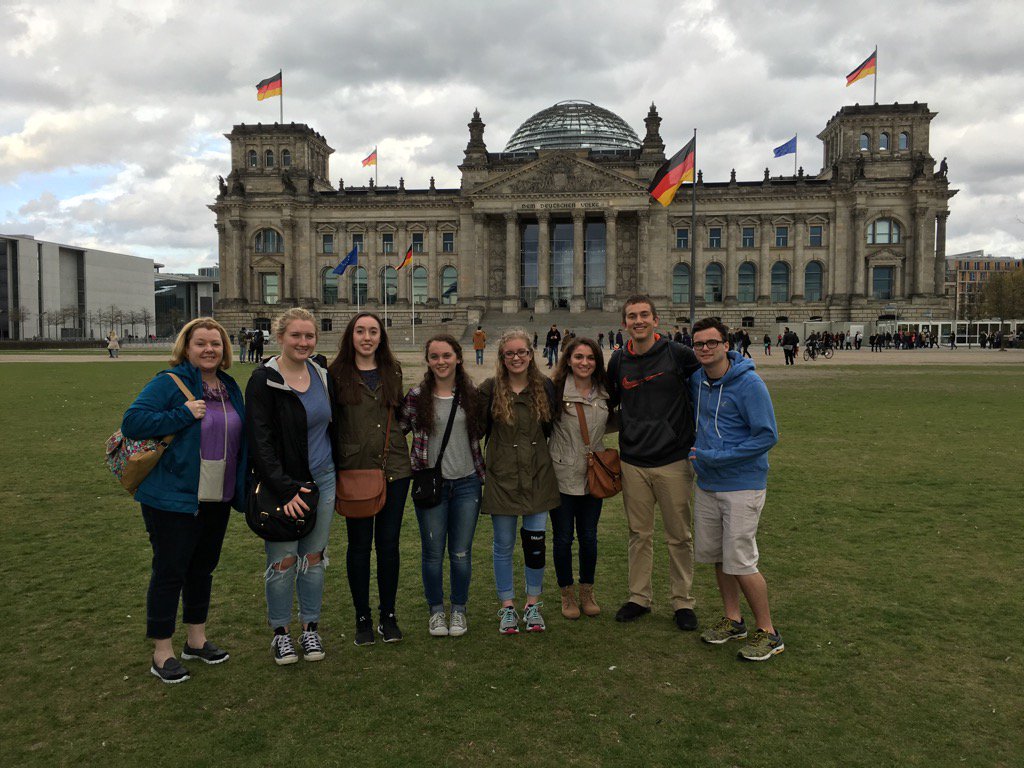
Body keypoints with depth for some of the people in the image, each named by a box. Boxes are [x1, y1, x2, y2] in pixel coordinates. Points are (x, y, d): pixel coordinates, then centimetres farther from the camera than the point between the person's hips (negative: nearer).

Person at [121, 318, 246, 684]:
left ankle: (196, 639, 33)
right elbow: (131, 422, -20)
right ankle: (161, 653, 16)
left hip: (217, 499, 7)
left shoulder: (230, 387, 9)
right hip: (173, 498, -7)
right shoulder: (169, 383, -11)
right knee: (169, 572, 2)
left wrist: (241, 488, 13)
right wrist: (184, 414, -24)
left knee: (202, 567, 17)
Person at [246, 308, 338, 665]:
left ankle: (310, 628, 25)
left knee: (314, 557, 11)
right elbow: (260, 440, -14)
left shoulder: (321, 372, 6)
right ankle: (281, 632, 19)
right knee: (283, 560, 0)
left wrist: (337, 471, 14)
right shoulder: (264, 380, -10)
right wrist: (285, 489, -20)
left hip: (322, 479, 5)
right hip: (283, 484, -5)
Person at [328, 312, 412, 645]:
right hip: (354, 469, -2)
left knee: (389, 542, 8)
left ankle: (388, 616, 23)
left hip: (394, 468, 3)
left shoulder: (393, 371, 7)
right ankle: (362, 618, 22)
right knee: (359, 544, 7)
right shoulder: (337, 374, -2)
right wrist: (331, 466, -6)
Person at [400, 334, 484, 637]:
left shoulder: (471, 394, 2)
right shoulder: (416, 396, -4)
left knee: (461, 553, 8)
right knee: (432, 553, 8)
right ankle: (436, 610, 28)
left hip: (467, 484, 1)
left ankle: (459, 610, 28)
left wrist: (481, 471, 6)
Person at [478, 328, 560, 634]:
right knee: (504, 545, 8)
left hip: (538, 476, 1)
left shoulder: (545, 387, 1)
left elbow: (552, 427, 10)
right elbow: (478, 431, 1)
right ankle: (507, 606, 24)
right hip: (501, 477, -1)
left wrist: (550, 459, 5)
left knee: (535, 542, 5)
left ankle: (533, 604, 24)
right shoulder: (490, 389, -4)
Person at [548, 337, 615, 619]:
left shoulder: (603, 392, 2)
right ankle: (567, 594, 28)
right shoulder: (556, 390, -13)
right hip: (562, 476, -3)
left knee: (589, 537, 13)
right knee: (563, 538, 9)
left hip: (593, 476, 4)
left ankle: (587, 591, 32)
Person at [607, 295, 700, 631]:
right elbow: (610, 402, 19)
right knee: (639, 534, 13)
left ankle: (683, 601, 23)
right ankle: (639, 597, 27)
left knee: (680, 536, 8)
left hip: (673, 461, -3)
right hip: (633, 463, 3)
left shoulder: (678, 354, -7)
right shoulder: (618, 361, 5)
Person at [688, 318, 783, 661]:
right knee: (716, 555, 14)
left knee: (740, 562, -6)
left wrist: (714, 456, -19)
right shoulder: (696, 379, 4)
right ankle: (733, 620, 31)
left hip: (742, 485, -7)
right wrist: (697, 455, 9)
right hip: (706, 485, 7)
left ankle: (768, 632, 11)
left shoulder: (749, 384, -16)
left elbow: (767, 436, -18)